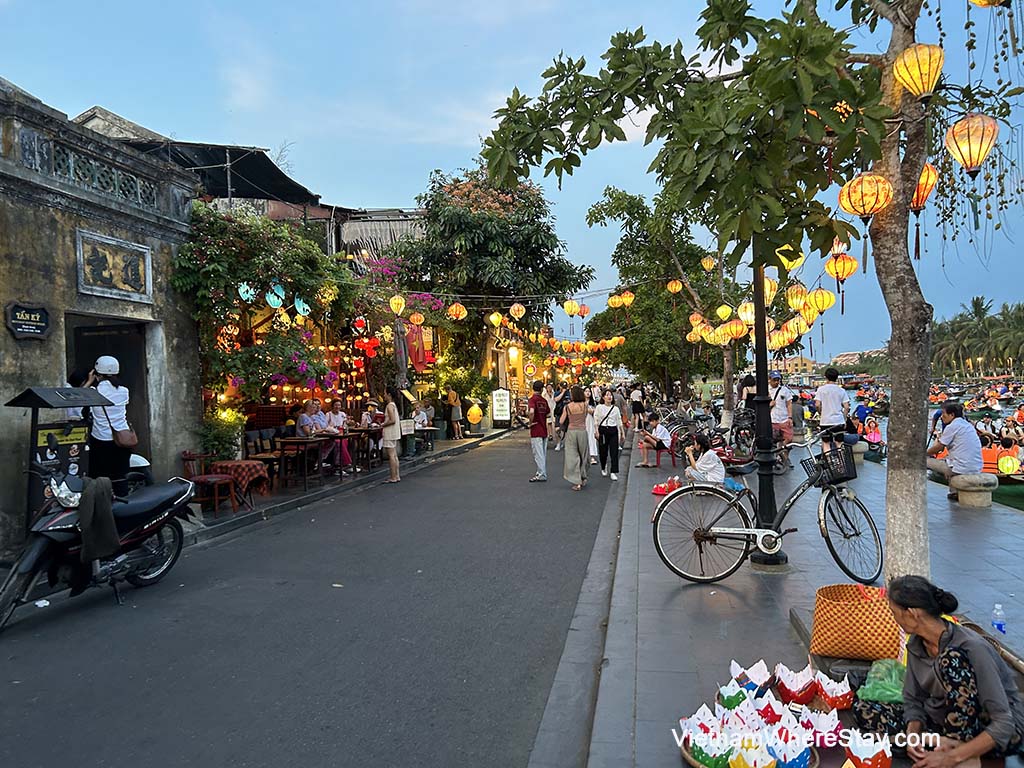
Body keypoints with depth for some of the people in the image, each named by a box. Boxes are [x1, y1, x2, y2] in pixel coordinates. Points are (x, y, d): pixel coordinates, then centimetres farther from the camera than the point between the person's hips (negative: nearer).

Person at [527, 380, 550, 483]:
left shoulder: (533, 399, -13)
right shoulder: (544, 400, 7)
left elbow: (532, 412, -30)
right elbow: (548, 414, 14)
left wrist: (531, 422, -16)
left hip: (536, 431, -7)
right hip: (544, 430, 7)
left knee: (538, 453, -3)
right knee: (543, 453, 14)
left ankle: (541, 475, -2)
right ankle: (542, 473, 23)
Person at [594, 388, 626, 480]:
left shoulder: (616, 408, 7)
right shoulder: (599, 407, 1)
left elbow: (619, 421, 12)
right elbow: (596, 420, -1)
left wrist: (623, 433, 10)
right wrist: (596, 431, -13)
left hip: (613, 431, 1)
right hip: (602, 430, -1)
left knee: (614, 452, -6)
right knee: (603, 451, 7)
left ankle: (614, 472, -3)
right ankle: (604, 469, 31)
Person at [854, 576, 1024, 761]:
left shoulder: (972, 648, -26)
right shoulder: (916, 644, -6)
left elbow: (1004, 724, -27)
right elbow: (913, 701, 3)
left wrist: (952, 758, -33)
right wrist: (912, 735, -18)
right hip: (951, 723, 7)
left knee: (951, 659, -31)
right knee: (863, 709, -7)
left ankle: (957, 747, -24)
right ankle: (944, 742, -14)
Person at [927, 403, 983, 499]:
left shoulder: (952, 427, -8)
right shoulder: (968, 425, 17)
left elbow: (937, 448, -3)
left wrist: (925, 453, 13)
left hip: (962, 469, -8)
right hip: (976, 469, 8)